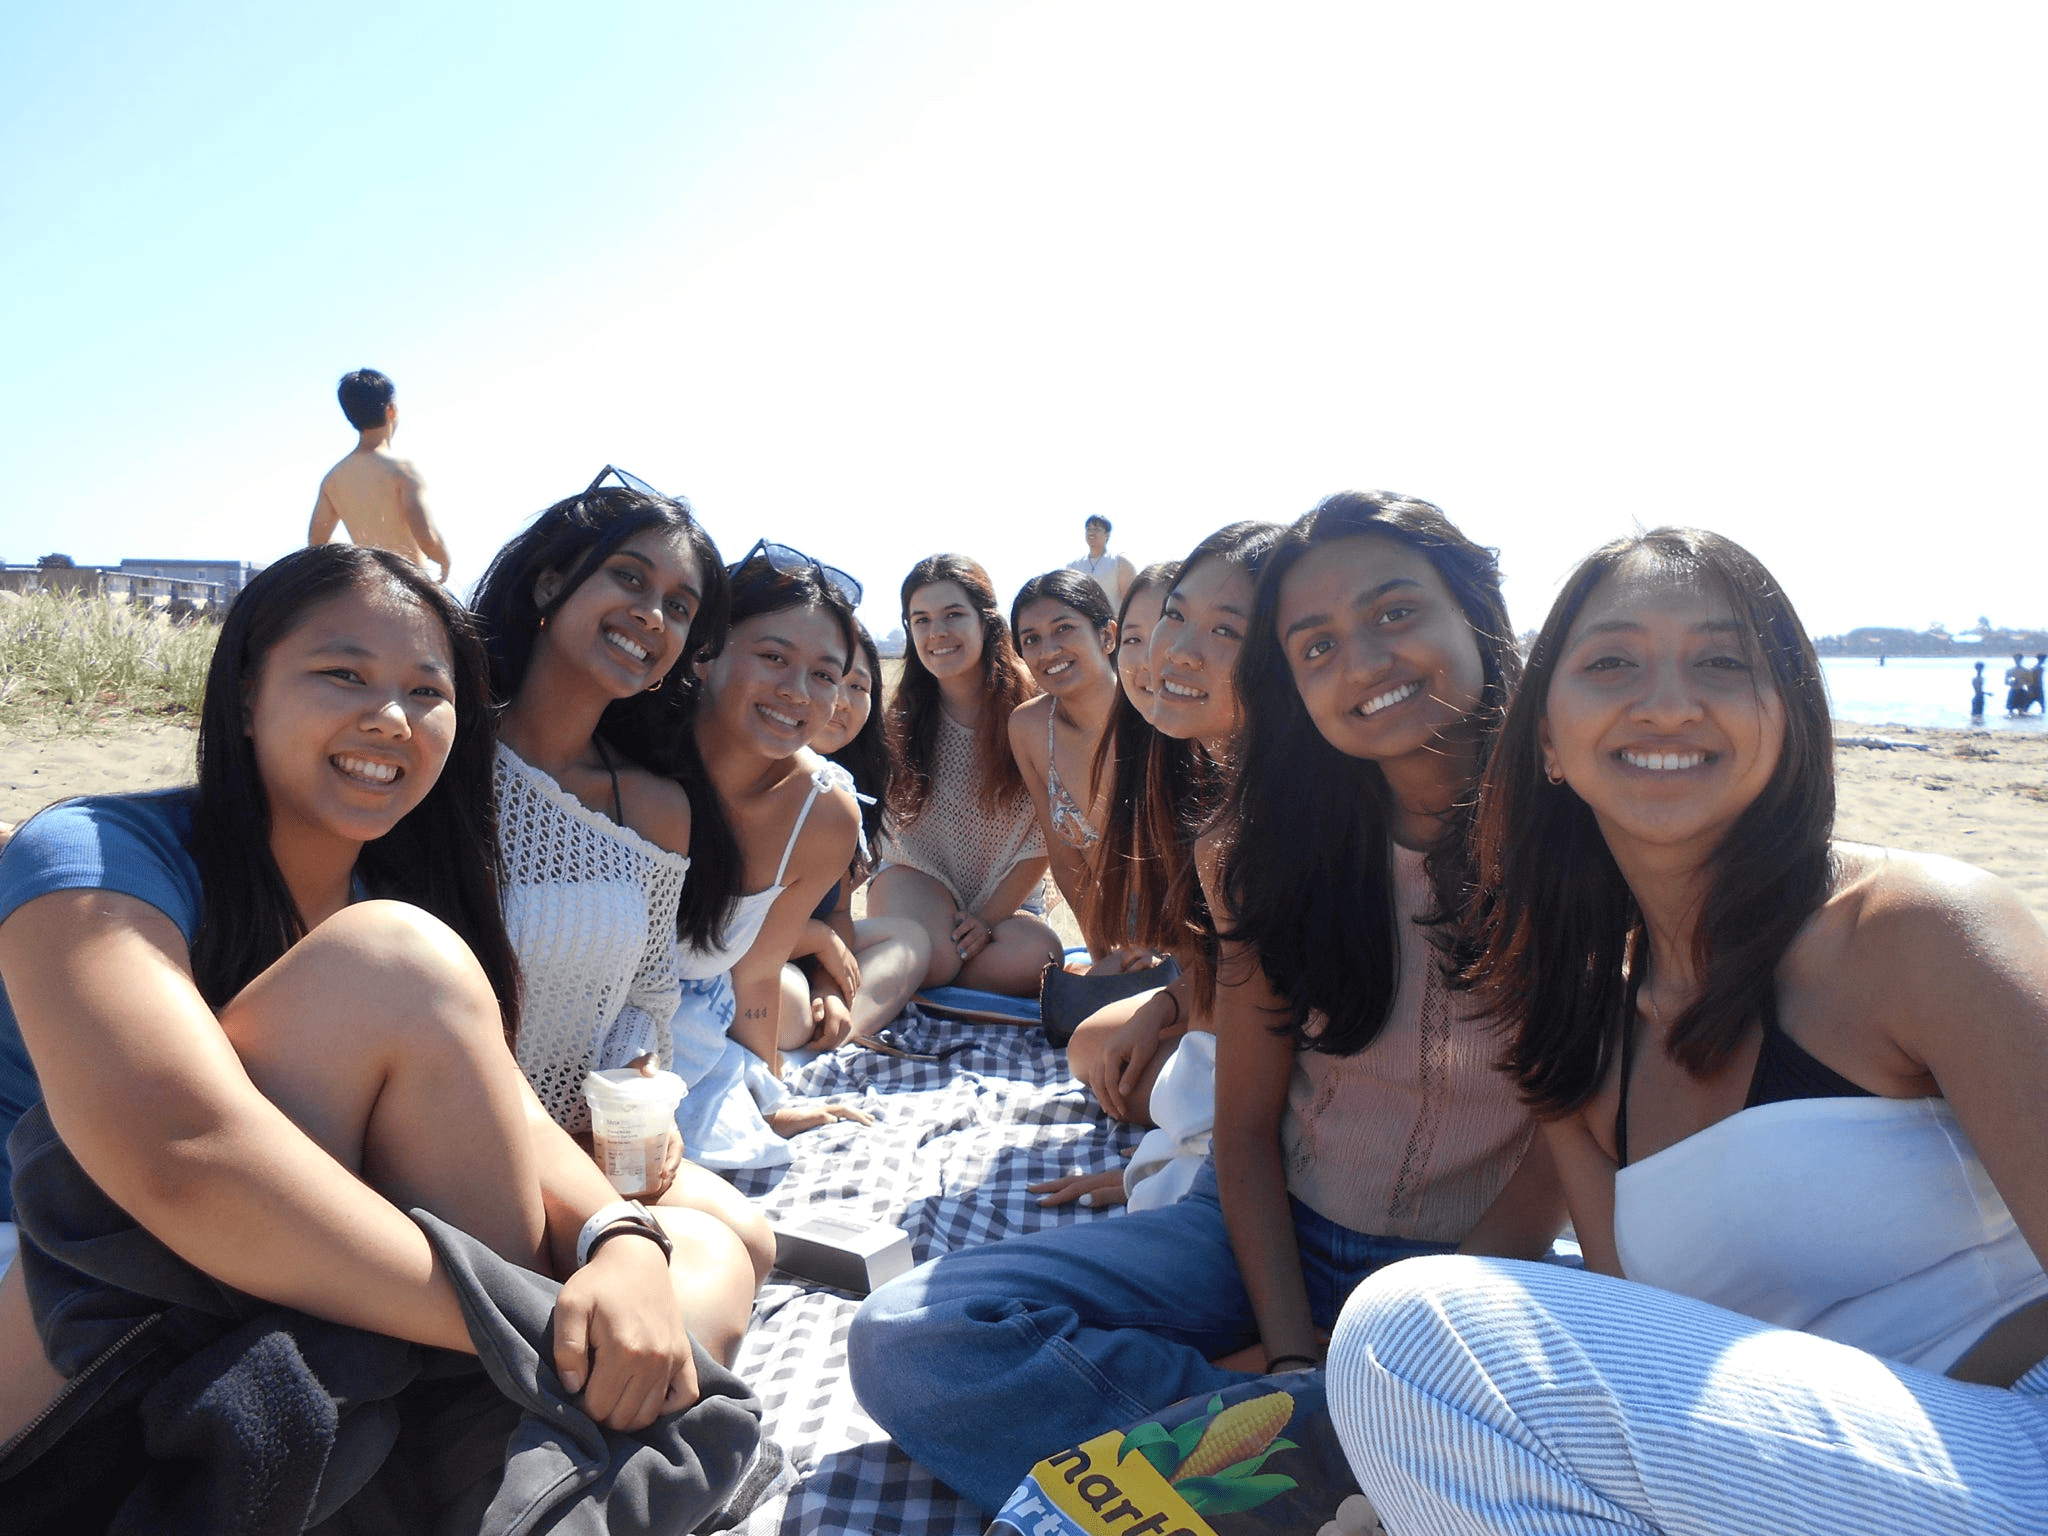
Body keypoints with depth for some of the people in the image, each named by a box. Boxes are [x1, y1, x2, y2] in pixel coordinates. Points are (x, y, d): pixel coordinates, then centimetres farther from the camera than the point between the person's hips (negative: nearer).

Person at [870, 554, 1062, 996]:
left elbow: (1043, 836, -7)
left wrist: (986, 918, -13)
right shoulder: (900, 716, -4)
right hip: (918, 880, -1)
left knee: (1035, 956, -29)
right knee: (930, 953, -32)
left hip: (1004, 901, 1)